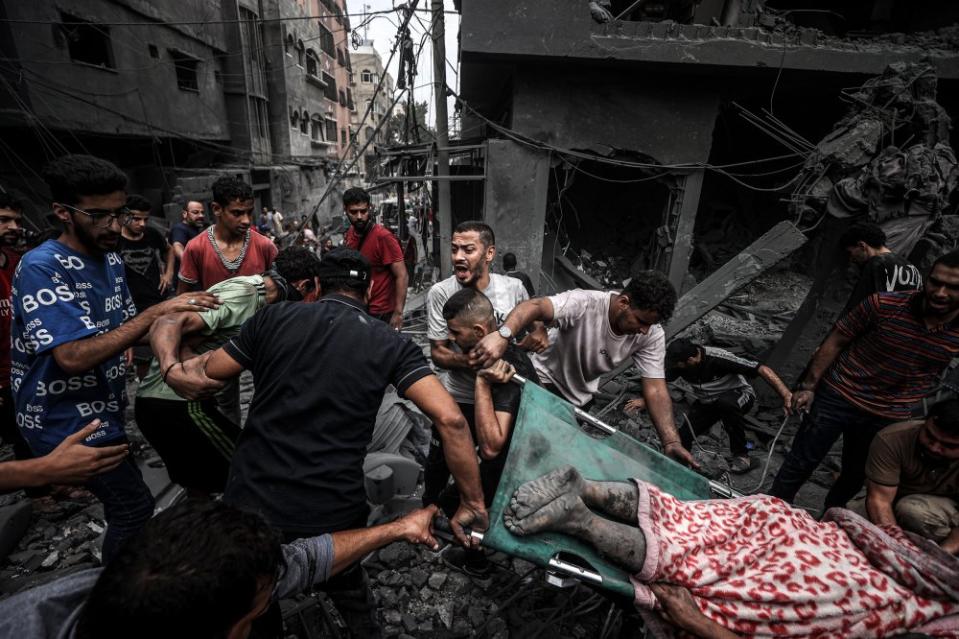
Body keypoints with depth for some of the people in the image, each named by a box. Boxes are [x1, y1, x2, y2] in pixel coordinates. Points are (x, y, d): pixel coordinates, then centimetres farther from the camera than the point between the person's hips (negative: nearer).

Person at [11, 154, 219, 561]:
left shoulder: (111, 260, 2)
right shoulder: (41, 268, -23)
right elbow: (73, 357, -31)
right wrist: (155, 313, -33)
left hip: (103, 411, 8)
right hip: (66, 421, -8)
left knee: (122, 500, 23)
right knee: (134, 507, -1)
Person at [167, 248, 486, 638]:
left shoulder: (273, 319, -1)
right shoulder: (391, 344, -5)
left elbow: (198, 381, 8)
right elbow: (450, 419, -15)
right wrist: (473, 504, -6)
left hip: (250, 498, 1)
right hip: (333, 513, 0)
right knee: (347, 585, 33)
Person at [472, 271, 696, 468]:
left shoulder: (652, 336, -21)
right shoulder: (583, 303, -37)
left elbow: (655, 389, -22)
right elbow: (536, 307, -53)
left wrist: (671, 442, -34)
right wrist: (502, 335, -72)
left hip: (581, 396, 5)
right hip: (545, 380, -4)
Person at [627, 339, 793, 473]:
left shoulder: (718, 359, -34)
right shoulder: (678, 362, -18)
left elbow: (762, 369, -35)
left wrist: (786, 395, -43)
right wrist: (645, 401, -15)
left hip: (739, 394, -4)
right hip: (707, 402, 4)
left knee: (725, 403, -41)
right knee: (682, 436, -17)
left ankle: (741, 454, -18)